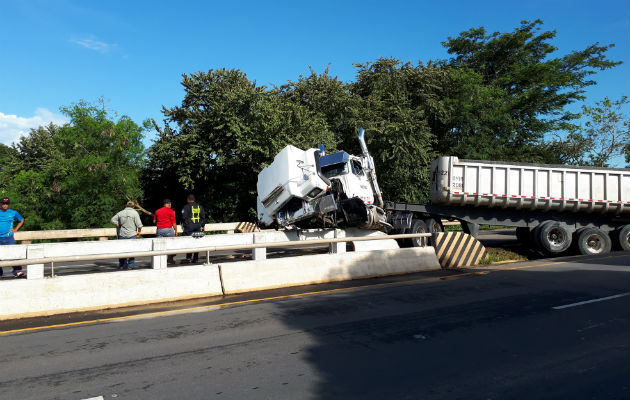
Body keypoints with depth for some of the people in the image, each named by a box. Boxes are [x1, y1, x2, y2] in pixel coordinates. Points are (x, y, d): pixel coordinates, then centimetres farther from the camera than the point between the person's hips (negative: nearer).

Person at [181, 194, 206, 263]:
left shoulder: (186, 207, -5)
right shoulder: (199, 207, 10)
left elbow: (184, 217, -10)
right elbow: (203, 217, 9)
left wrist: (184, 224, 8)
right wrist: (202, 226, 15)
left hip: (189, 226, -4)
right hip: (198, 226, 4)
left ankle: (188, 258, -5)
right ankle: (195, 258, 10)